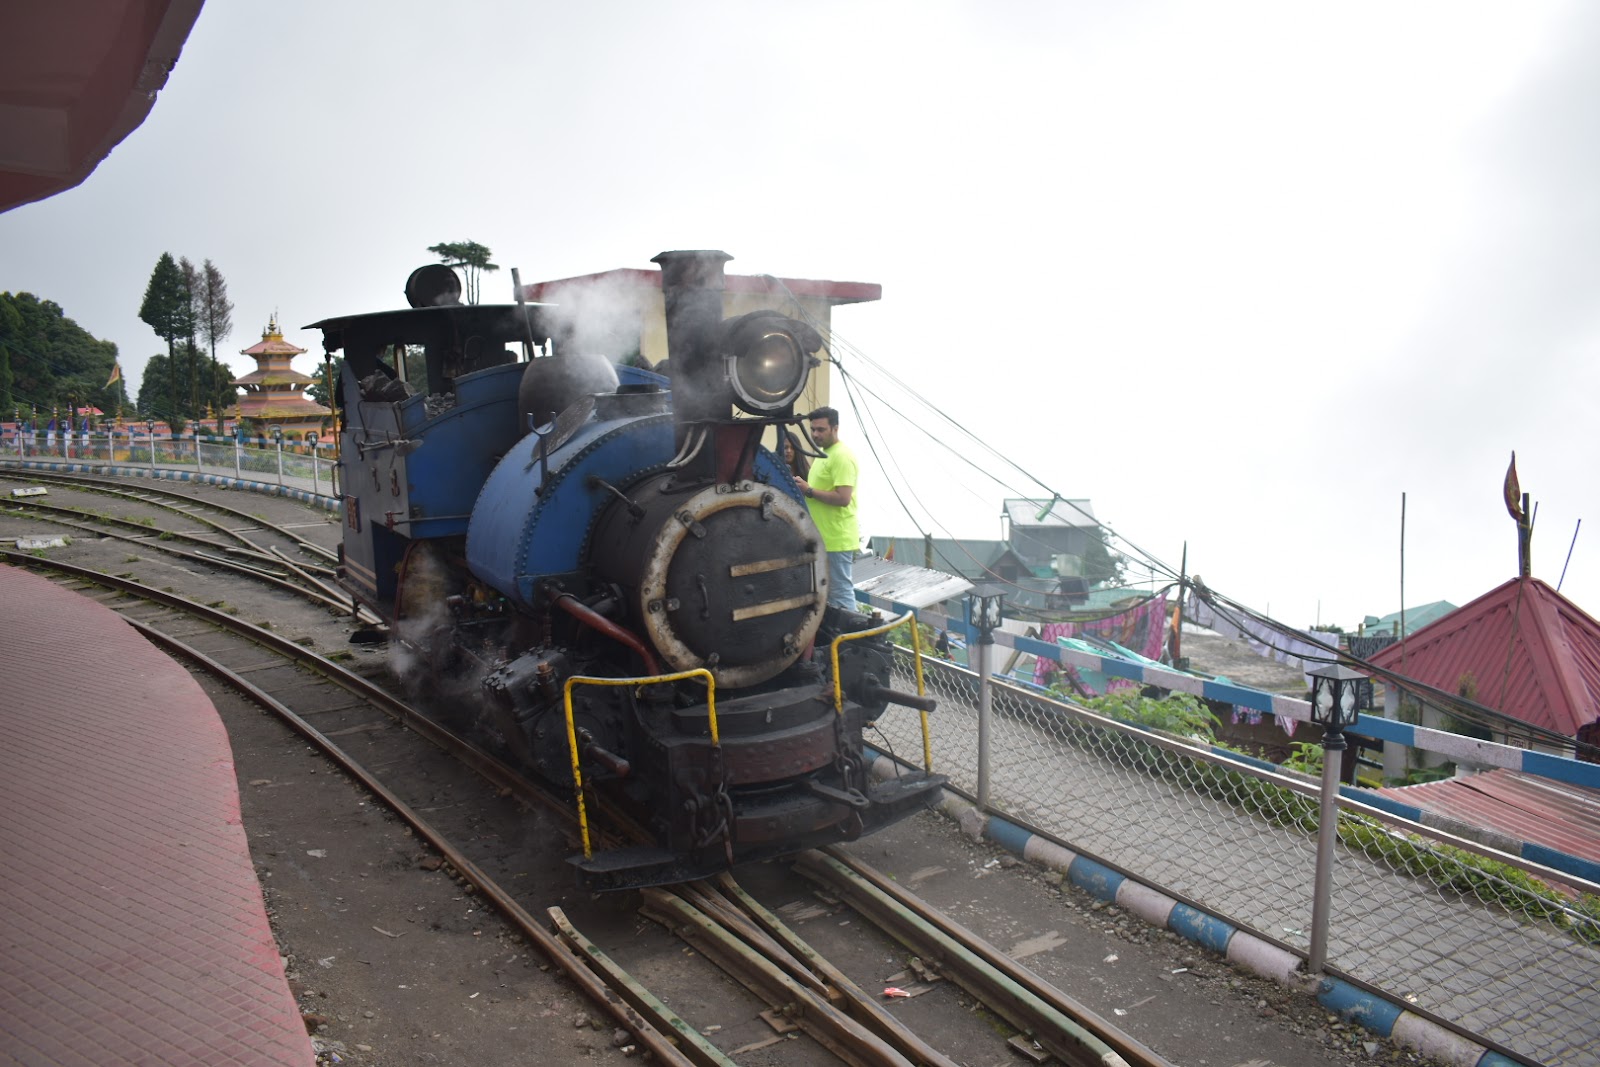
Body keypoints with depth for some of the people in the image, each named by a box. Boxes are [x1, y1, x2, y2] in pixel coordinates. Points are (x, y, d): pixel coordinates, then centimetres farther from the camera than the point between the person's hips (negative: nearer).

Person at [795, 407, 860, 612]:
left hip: (837, 539, -10)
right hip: (824, 537, 10)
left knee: (840, 594, -4)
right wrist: (805, 487, 6)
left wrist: (809, 491, -18)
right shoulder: (824, 454, 16)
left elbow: (843, 498, -24)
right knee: (827, 592, 16)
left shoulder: (842, 456, -17)